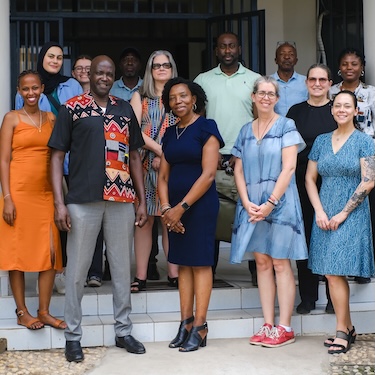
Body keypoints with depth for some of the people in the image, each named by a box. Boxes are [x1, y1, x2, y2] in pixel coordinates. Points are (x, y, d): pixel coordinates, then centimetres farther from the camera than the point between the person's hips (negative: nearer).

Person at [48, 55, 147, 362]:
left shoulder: (125, 109, 13)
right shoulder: (72, 108, 2)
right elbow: (57, 155, 0)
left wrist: (142, 200, 11)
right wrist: (59, 203, -9)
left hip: (122, 199, 3)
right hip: (83, 200, -3)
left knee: (123, 268, 10)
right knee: (77, 270, 3)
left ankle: (124, 331, 22)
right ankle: (73, 336, 14)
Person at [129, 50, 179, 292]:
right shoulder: (140, 97, 11)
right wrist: (161, 150, -11)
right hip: (146, 165, -1)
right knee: (144, 219, -3)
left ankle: (174, 274, 5)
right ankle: (141, 276, -2)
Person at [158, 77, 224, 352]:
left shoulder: (206, 128, -6)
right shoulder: (170, 134, 14)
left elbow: (208, 174, -13)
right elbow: (164, 176, 12)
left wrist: (182, 207, -15)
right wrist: (166, 208, -5)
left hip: (200, 204, -6)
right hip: (175, 207, 6)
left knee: (200, 263, -3)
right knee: (182, 263, 8)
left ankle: (200, 328, 2)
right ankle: (185, 324, 14)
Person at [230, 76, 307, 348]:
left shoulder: (286, 126, -1)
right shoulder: (246, 131, 13)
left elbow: (289, 167, -9)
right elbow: (239, 170, 9)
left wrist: (270, 203, -15)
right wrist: (247, 202, -6)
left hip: (279, 202, -5)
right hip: (252, 205, 5)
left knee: (280, 264, -4)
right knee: (262, 263, 6)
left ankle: (284, 328, 1)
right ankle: (268, 325, 11)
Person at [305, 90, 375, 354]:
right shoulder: (321, 141, 11)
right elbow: (310, 178, 10)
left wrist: (343, 214, -11)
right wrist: (319, 211, -2)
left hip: (351, 215, -5)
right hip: (325, 215, 5)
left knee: (336, 274, -10)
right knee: (331, 274, 5)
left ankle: (341, 332, 1)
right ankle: (348, 329, 18)